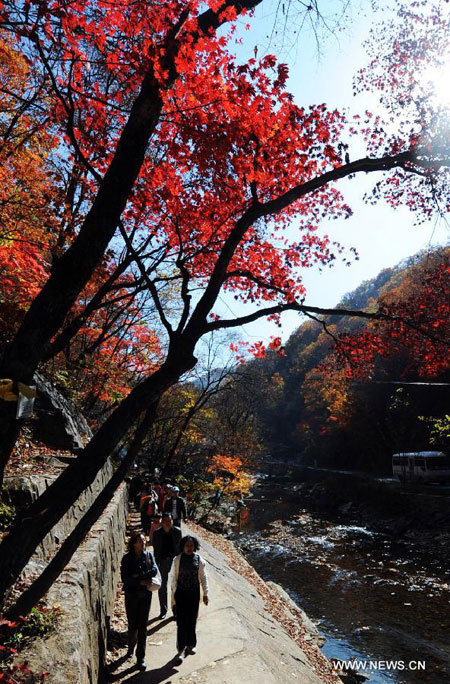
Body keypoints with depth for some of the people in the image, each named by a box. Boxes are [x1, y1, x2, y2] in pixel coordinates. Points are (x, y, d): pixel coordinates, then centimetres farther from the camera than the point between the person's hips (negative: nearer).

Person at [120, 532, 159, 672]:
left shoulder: (149, 555, -3)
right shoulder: (127, 558, -9)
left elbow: (154, 570, -15)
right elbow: (124, 578, -15)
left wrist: (138, 576, -21)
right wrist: (141, 581, -20)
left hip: (145, 595, 1)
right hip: (131, 595, -1)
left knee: (142, 625, 3)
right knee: (132, 624, 11)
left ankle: (140, 658, 15)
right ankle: (131, 647, 40)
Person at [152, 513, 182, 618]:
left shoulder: (177, 531, -8)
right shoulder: (157, 533, -7)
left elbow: (180, 546, -1)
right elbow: (155, 549, -1)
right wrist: (156, 564, -3)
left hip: (174, 561, -1)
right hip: (162, 562, 1)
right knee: (162, 587, 11)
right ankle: (163, 611, 27)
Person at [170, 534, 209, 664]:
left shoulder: (199, 560, -4)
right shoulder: (177, 560, -7)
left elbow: (203, 578, 3)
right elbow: (173, 577, -1)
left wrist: (205, 594, 3)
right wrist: (174, 594, -1)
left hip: (194, 593, 2)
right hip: (180, 593, -1)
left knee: (192, 620, 12)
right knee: (181, 622, -4)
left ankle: (190, 645, 31)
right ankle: (181, 650, 4)